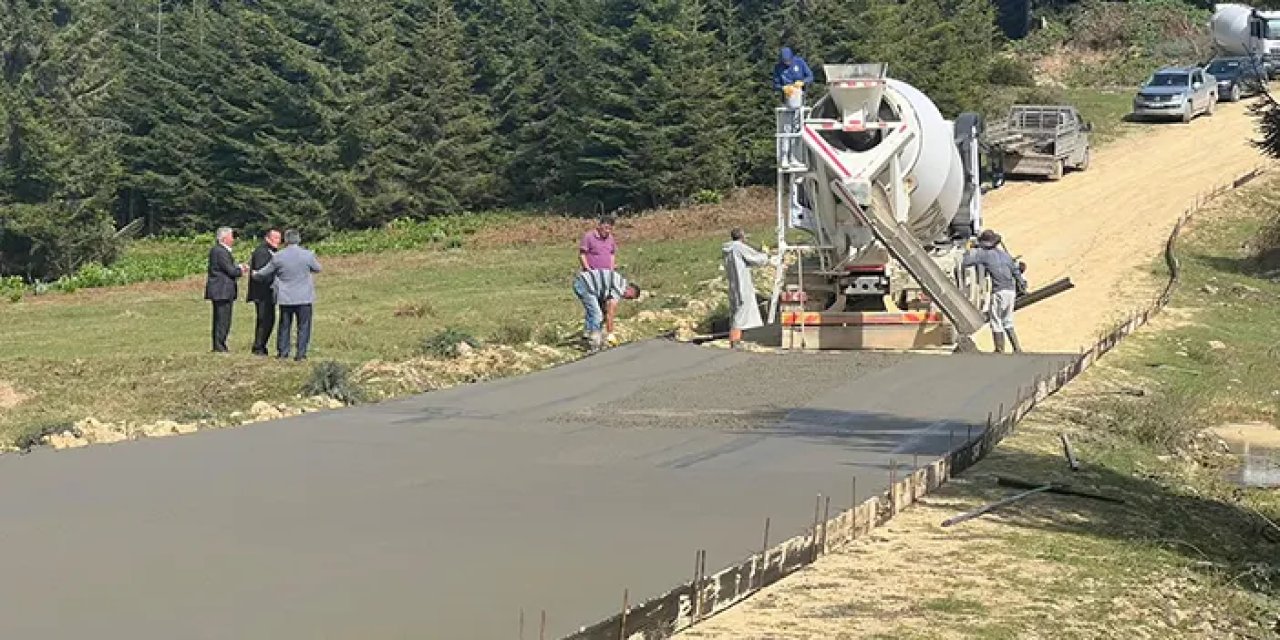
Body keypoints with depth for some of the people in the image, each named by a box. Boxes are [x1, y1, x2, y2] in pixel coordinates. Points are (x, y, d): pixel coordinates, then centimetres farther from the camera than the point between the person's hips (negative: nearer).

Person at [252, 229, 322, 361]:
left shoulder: (278, 256, -5)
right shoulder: (307, 255, -8)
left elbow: (265, 272, 7)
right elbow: (317, 269, 9)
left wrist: (255, 275, 29)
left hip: (285, 298, 2)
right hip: (304, 298, -2)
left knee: (284, 326, 14)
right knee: (303, 326, 4)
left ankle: (282, 352, 17)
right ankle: (301, 353, 1)